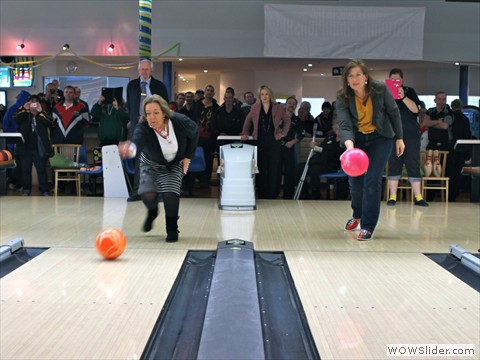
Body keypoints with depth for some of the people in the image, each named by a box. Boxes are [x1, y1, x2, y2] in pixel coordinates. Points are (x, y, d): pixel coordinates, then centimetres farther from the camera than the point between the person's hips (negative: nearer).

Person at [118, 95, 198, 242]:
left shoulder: (180, 122, -28)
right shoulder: (143, 127, -33)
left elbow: (194, 133, -6)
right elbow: (137, 141, -55)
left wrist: (188, 156, -7)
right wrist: (130, 148, -79)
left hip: (174, 164, 0)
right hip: (151, 164, 0)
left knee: (170, 194, -19)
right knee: (148, 195, -18)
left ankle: (172, 229, 7)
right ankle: (152, 211, 21)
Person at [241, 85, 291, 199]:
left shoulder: (278, 108, 3)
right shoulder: (255, 108, 6)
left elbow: (287, 120, 15)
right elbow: (248, 120, 18)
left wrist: (283, 133, 6)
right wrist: (245, 133, 8)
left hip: (274, 142, -1)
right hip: (260, 142, 1)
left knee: (274, 170, -2)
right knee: (261, 169, 3)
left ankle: (272, 196, 4)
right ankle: (262, 195, 10)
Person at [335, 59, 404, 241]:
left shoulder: (380, 89, -21)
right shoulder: (342, 98, -19)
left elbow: (394, 113, -7)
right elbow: (345, 125, -30)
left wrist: (399, 138, -3)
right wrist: (349, 146, -48)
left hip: (381, 138, -2)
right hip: (357, 139, 2)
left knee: (372, 181, -12)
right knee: (355, 181, 6)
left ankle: (368, 226, 0)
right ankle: (357, 215, 37)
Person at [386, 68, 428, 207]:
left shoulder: (409, 91, 9)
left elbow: (415, 109, -4)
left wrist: (403, 97, -17)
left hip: (411, 135, 0)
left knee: (413, 165, 0)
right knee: (393, 166, 1)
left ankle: (418, 197, 2)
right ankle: (392, 197, 5)